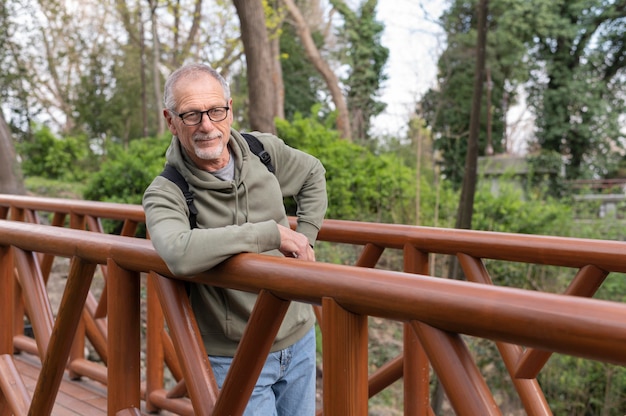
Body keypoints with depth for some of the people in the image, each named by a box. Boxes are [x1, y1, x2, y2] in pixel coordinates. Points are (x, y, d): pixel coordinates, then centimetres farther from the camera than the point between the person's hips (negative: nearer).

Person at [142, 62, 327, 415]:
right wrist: (273, 233, -34)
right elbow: (179, 254, -40)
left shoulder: (264, 151, -3)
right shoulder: (164, 194, -18)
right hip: (233, 359, -5)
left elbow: (313, 175, 19)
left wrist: (306, 238, 7)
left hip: (299, 339, 5)